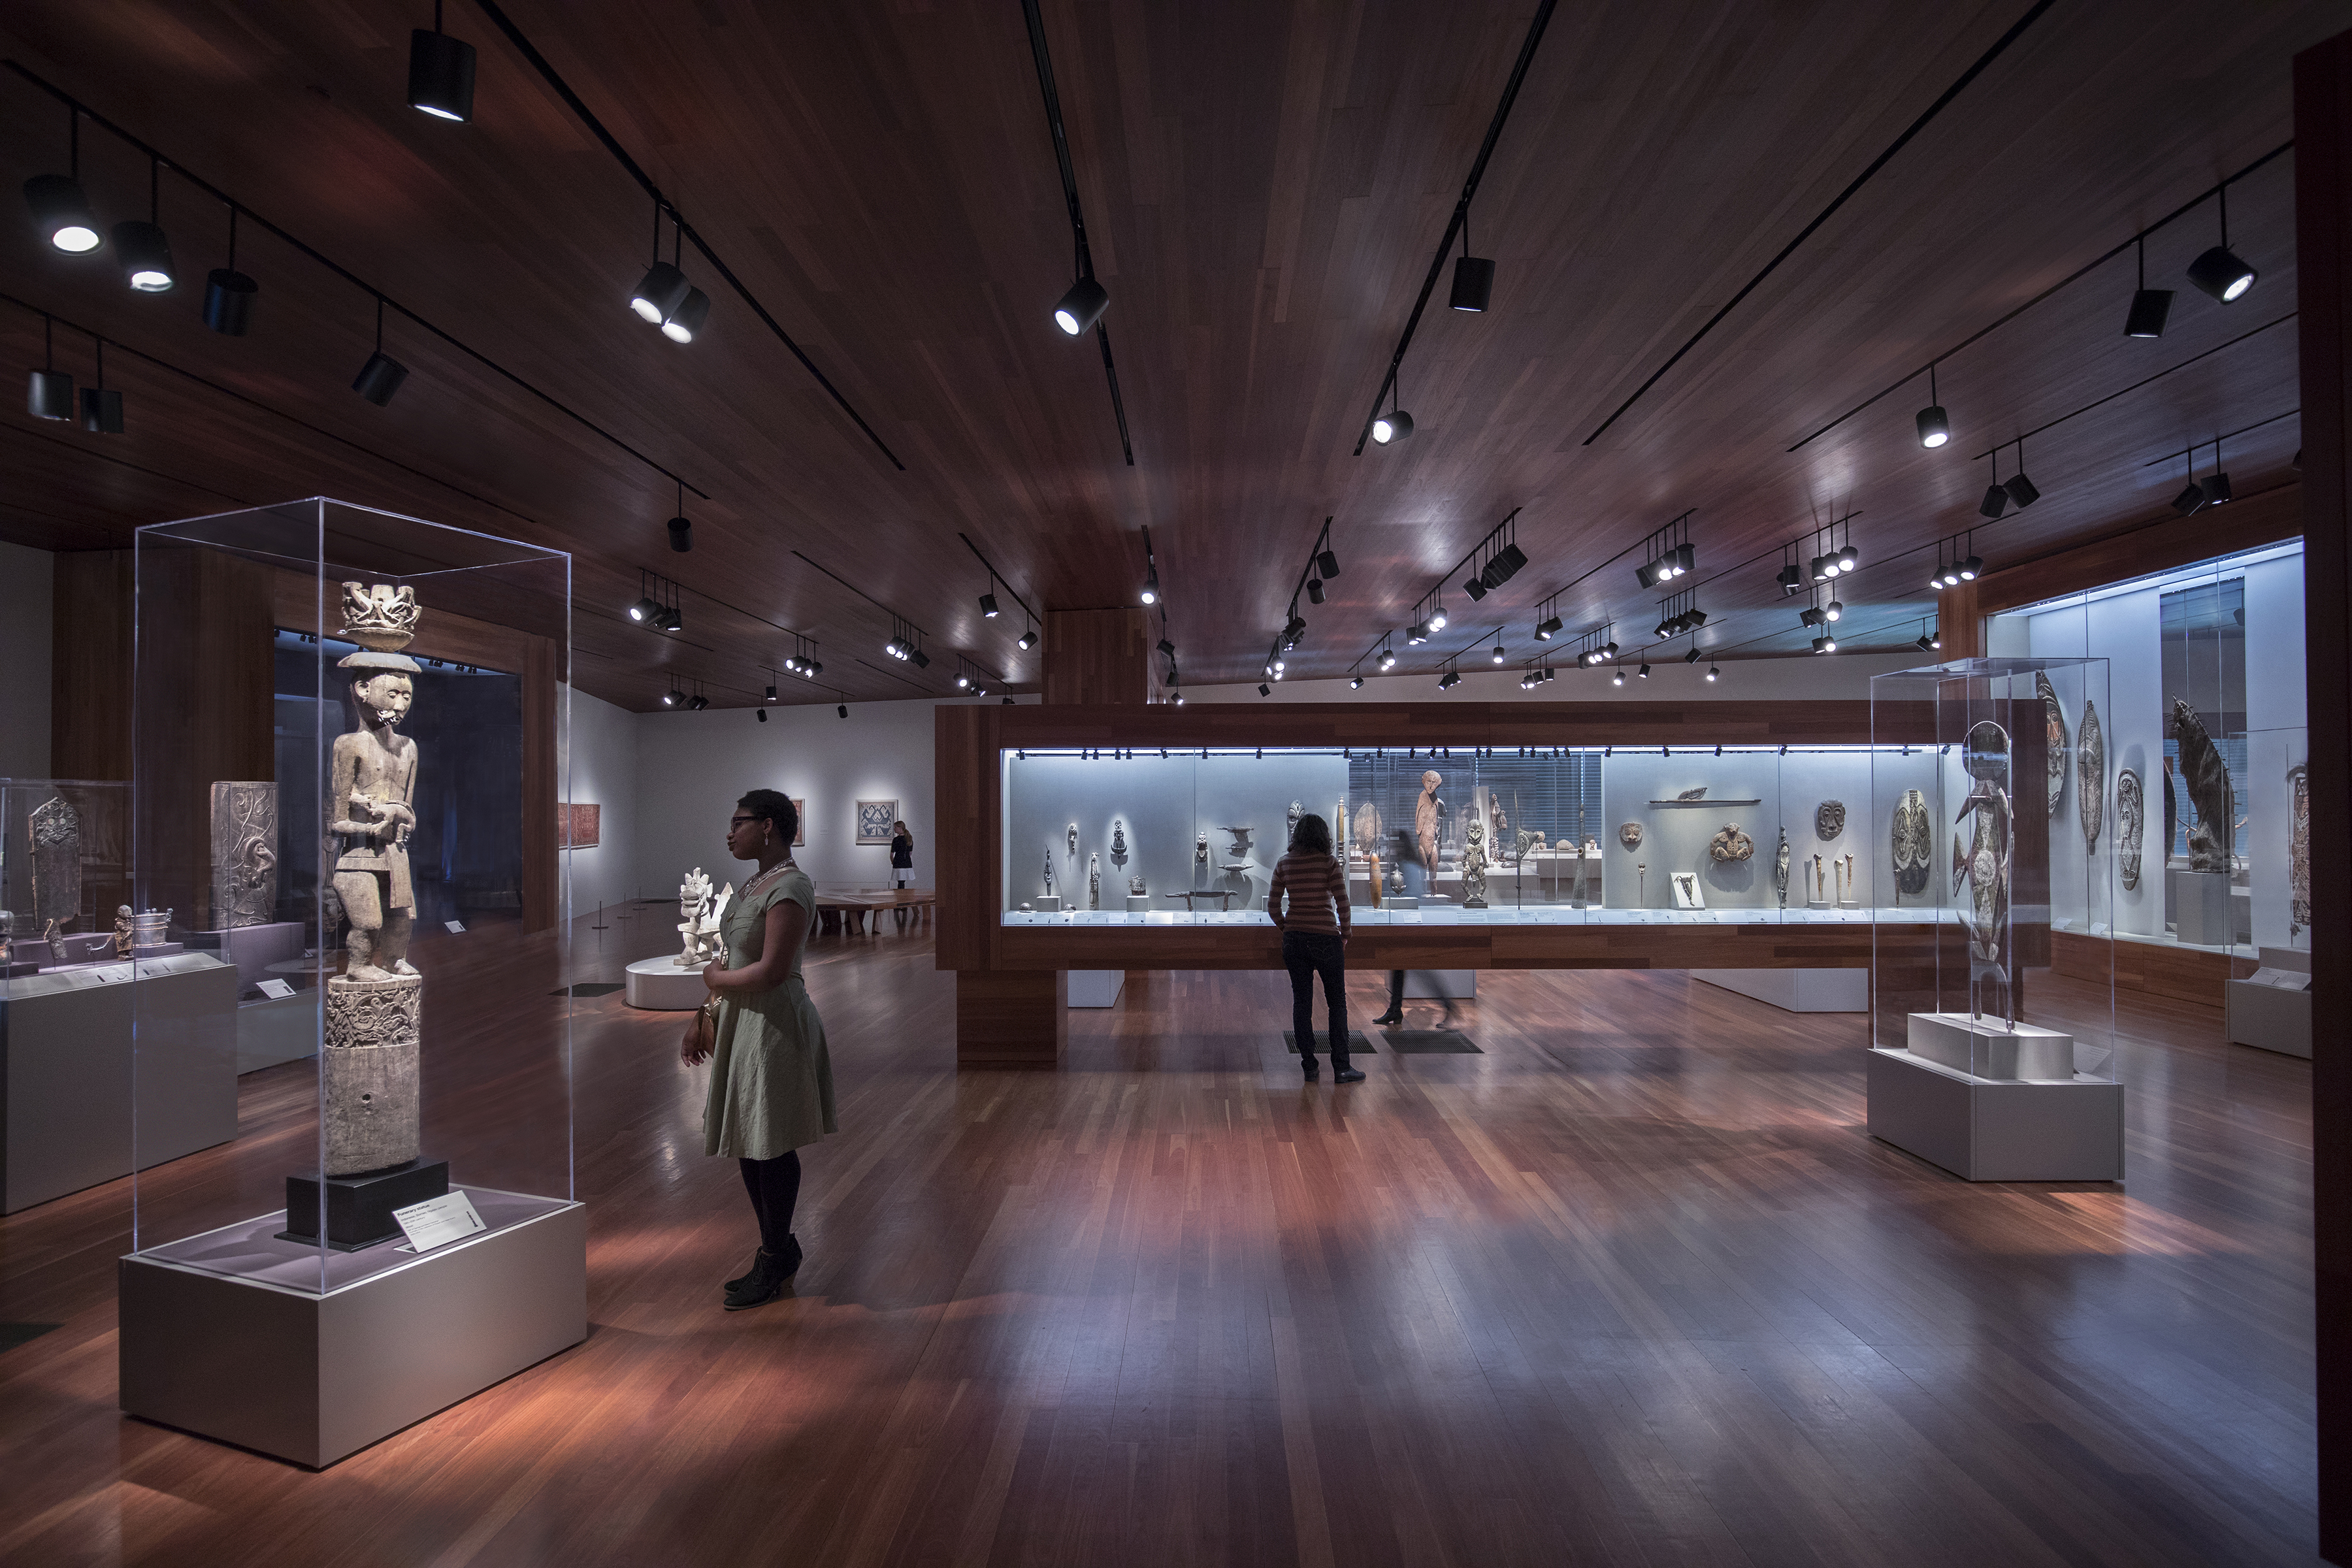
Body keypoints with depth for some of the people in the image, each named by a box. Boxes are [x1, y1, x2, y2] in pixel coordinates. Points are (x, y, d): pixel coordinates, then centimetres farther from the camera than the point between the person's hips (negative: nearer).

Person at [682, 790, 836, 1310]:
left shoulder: (791, 887, -18)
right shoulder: (755, 886, 12)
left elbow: (771, 971, -23)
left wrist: (716, 978, -7)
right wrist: (705, 1017, 14)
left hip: (774, 1026, -10)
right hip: (741, 1022, 10)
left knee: (772, 1148, 3)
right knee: (749, 1147, 15)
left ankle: (775, 1261, 18)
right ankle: (779, 1249, 29)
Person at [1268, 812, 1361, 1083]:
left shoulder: (1284, 864, 3)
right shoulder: (1329, 862, -8)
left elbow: (1272, 906, 5)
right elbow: (1342, 903, -11)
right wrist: (1345, 934, 2)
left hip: (1294, 939, 4)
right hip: (1326, 938, -3)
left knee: (1301, 1002, 10)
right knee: (1337, 1003, 8)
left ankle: (1309, 1067, 14)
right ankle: (1341, 1068, 10)